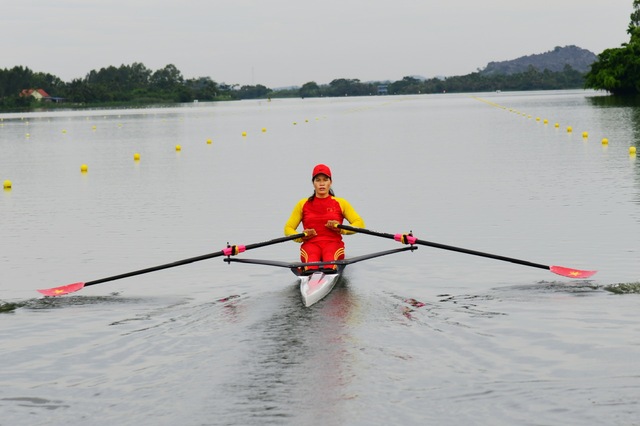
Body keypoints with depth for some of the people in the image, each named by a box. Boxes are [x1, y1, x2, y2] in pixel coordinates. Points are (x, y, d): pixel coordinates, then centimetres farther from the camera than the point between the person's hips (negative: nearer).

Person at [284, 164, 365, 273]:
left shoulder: (340, 203, 17)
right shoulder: (303, 204, 18)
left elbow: (360, 223, 10)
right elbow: (288, 228, 17)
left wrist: (341, 229, -9)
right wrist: (300, 237, -5)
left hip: (333, 243, 0)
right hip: (310, 244, 0)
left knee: (329, 254, -39)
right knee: (312, 255, -39)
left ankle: (330, 270, -72)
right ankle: (310, 271, -72)